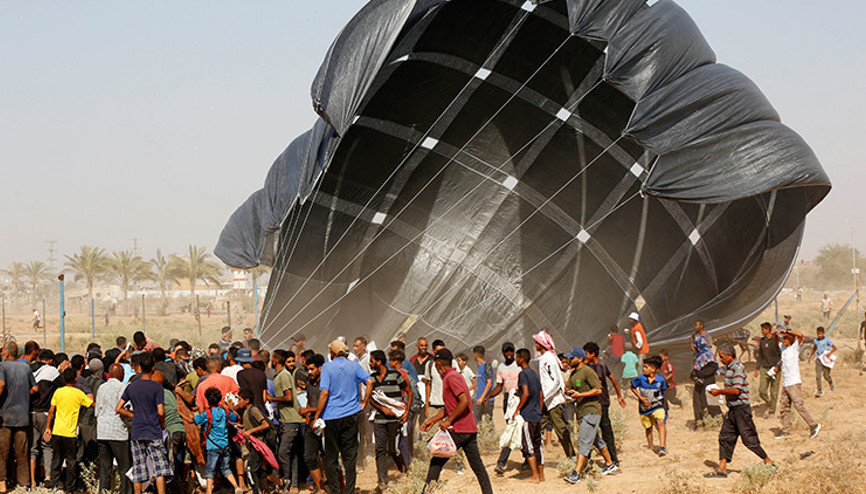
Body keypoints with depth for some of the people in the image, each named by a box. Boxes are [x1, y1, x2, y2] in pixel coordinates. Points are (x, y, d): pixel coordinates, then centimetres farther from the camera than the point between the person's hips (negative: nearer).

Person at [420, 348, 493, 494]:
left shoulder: (451, 377, -11)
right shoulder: (453, 376, 19)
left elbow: (464, 401, -23)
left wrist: (449, 421, -19)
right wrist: (432, 420, 24)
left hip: (459, 430, -9)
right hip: (470, 429, 9)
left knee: (436, 462, 0)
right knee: (477, 465, 8)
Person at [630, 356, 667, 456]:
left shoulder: (660, 380, -9)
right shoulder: (640, 379, -11)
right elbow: (633, 388, 4)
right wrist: (641, 398, -6)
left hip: (657, 406, -2)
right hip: (644, 407, 2)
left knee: (660, 423, -24)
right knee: (648, 428, 13)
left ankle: (662, 447, -30)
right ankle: (651, 448, 34)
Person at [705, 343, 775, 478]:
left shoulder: (738, 367, -15)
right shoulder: (729, 368, 15)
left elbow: (736, 390, -22)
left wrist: (720, 391, -13)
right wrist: (720, 392, 10)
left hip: (741, 408, -10)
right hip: (732, 409, 10)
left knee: (748, 438, -4)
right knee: (725, 437, 5)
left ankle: (768, 462, 9)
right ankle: (722, 469, 6)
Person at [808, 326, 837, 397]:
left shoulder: (827, 340, -7)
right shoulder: (815, 341, 7)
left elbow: (835, 348, -8)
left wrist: (830, 353, -24)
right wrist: (810, 357, 20)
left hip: (826, 360, -4)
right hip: (818, 359, 4)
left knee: (826, 375, -2)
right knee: (818, 376, -5)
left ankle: (831, 383, 32)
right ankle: (820, 391, 0)